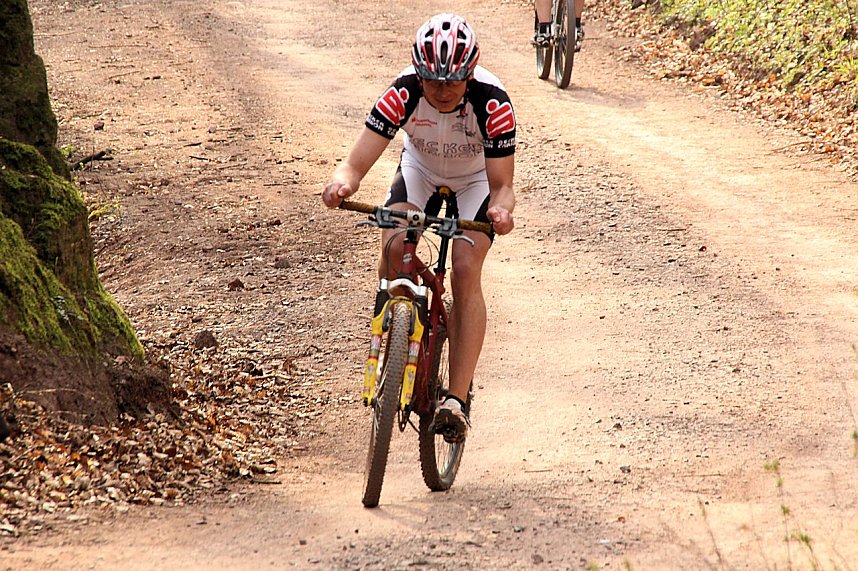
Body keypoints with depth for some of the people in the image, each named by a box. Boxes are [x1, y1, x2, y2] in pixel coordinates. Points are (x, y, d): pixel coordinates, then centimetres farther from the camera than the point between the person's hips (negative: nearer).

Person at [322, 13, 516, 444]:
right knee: (394, 251, -26)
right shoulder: (402, 94, -32)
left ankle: (457, 400, -23)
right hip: (419, 172, 2)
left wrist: (501, 209, -54)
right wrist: (343, 182, -57)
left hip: (476, 181, -2)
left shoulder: (493, 103, -35)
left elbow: (502, 184, -30)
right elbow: (357, 163, -34)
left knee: (466, 271, -24)